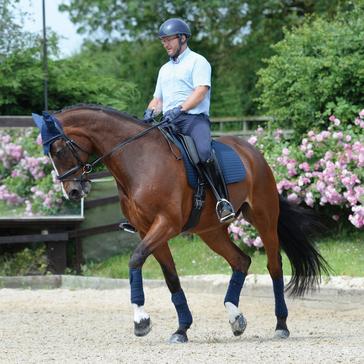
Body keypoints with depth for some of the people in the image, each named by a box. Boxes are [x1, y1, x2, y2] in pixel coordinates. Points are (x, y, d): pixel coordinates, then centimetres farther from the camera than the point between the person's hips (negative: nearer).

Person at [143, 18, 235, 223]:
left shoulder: (197, 62, 4)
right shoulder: (165, 69, 28)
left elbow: (201, 91, -10)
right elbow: (158, 99, 28)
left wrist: (180, 109, -24)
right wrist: (151, 111, 4)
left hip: (194, 118, -7)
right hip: (169, 122, 7)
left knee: (204, 153, -35)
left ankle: (223, 201, -35)